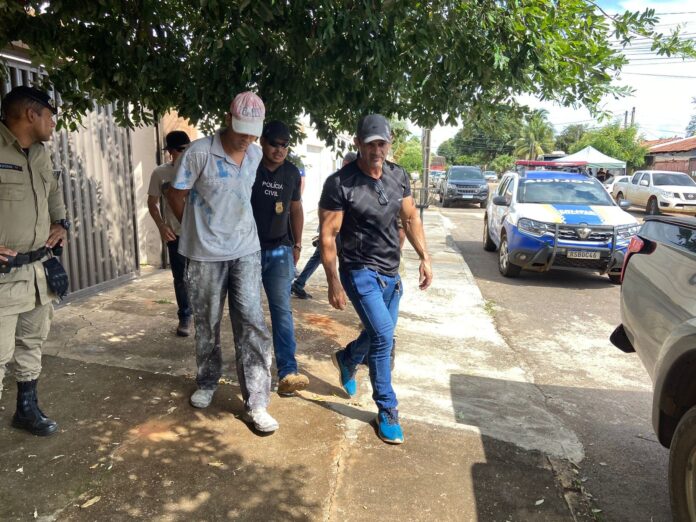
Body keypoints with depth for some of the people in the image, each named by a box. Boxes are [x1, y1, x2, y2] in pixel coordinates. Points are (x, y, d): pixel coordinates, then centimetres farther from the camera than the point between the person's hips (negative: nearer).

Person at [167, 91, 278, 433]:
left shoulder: (256, 155, 1)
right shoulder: (199, 152, -13)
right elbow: (176, 196, -3)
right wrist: (197, 230, 7)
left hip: (246, 251, 3)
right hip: (206, 254, -2)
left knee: (251, 323, -3)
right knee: (207, 324, 12)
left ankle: (256, 404, 5)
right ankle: (207, 383, 37)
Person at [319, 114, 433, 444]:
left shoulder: (399, 176, 3)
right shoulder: (340, 183, -15)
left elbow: (411, 218, 12)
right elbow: (327, 235, -13)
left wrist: (424, 258, 4)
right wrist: (333, 282, -16)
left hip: (390, 272, 6)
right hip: (359, 270, -6)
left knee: (380, 336, 17)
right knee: (384, 334, -18)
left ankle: (345, 360, 49)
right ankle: (386, 410, 1)